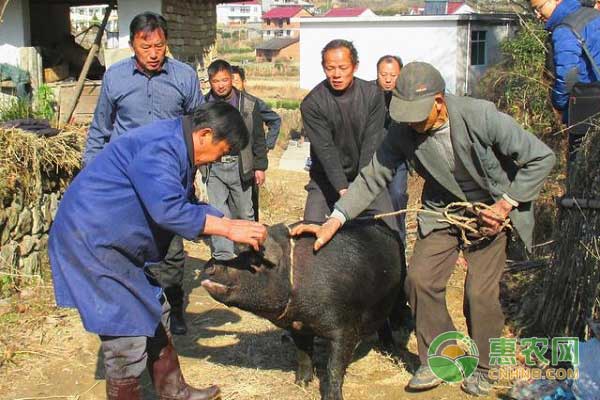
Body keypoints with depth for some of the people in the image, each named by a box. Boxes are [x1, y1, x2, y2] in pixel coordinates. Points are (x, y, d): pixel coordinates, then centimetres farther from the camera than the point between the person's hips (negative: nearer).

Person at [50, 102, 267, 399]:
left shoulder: (177, 148, 9)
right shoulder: (159, 148, -24)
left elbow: (185, 206, 17)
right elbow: (168, 210, -33)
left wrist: (232, 225, 10)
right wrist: (228, 228, -27)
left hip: (120, 245, 11)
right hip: (91, 240, -11)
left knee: (154, 317, 17)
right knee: (126, 336, -7)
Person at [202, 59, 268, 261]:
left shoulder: (248, 103, 1)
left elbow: (258, 137, 4)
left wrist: (260, 166, 2)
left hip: (240, 166, 0)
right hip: (213, 168, 0)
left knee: (244, 212, 12)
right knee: (218, 214, -2)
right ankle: (223, 257, 3)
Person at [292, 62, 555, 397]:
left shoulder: (481, 116, -28)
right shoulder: (404, 132, -18)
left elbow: (542, 158, -18)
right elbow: (373, 177, -13)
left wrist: (506, 204, -19)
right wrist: (334, 221, -24)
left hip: (491, 210, -3)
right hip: (441, 212, 3)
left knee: (481, 293, -8)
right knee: (421, 279, -9)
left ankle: (480, 368, 15)